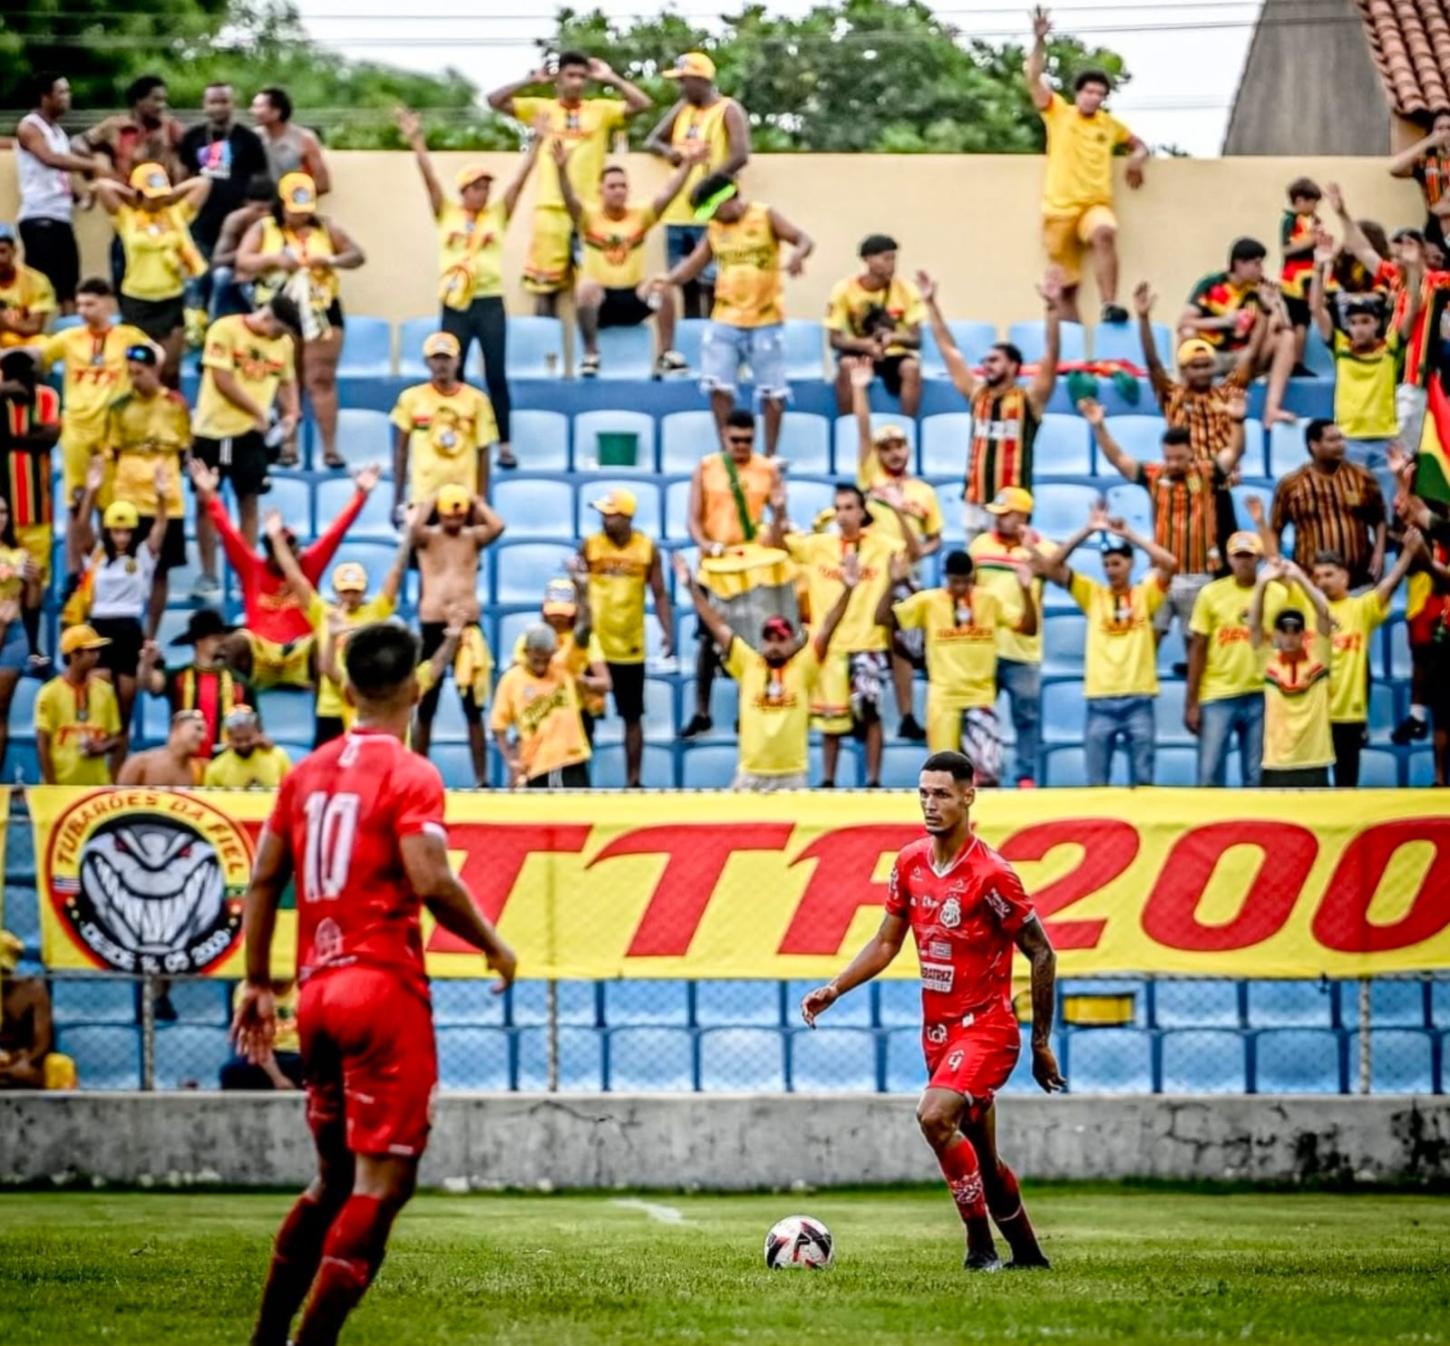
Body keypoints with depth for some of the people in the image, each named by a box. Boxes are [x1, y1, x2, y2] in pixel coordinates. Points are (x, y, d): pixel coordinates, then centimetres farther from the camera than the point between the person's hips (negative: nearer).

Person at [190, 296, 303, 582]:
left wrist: (291, 414, -1)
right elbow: (223, 381, -15)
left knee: (248, 501, 4)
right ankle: (208, 575, 9)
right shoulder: (225, 330, -11)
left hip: (251, 431, 3)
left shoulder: (284, 343, 4)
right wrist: (259, 412, -13)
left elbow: (287, 381, 17)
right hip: (214, 429, -3)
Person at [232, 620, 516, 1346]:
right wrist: (493, 946, -5)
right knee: (384, 1183, -4)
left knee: (335, 1178, 20)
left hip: (318, 991, 7)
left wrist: (257, 984, 18)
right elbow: (431, 883, -19)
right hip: (385, 988, -7)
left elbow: (263, 882, 12)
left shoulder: (306, 773, 11)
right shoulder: (410, 775, -8)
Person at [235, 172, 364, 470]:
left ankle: (330, 448, -5)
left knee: (322, 379, -3)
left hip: (321, 311, 0)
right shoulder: (263, 228, 3)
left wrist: (331, 260, -13)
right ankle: (287, 446, 9)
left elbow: (357, 256, 7)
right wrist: (274, 259, -19)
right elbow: (242, 261, -5)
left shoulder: (326, 228, 7)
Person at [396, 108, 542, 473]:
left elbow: (519, 180, 1)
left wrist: (536, 143, -7)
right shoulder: (447, 214, 6)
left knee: (496, 375, 1)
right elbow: (430, 179, -2)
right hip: (455, 305, 0)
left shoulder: (498, 215, 8)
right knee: (453, 376, 3)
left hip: (490, 303, 0)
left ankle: (504, 444, 6)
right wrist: (417, 143, -13)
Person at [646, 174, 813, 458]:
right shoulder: (714, 227, 6)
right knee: (718, 386, -1)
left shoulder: (766, 216, -5)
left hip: (765, 321, -3)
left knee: (772, 391, 3)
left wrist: (798, 255, -34)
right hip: (725, 320, 3)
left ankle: (769, 456, 13)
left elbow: (803, 239, -10)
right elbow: (695, 263, 6)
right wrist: (670, 279, -14)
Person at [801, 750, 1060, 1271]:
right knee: (980, 1156, 12)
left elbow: (1042, 955, -9)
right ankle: (1027, 1252, 27)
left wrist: (1041, 1043, -7)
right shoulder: (910, 862, 4)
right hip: (938, 1028, 7)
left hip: (986, 1026, -7)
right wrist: (835, 988, 0)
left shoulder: (991, 875, -16)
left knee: (934, 1116, -27)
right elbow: (886, 943, 15)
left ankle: (980, 1243, -17)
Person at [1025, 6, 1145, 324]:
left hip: (1096, 204, 0)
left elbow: (1138, 144, 27)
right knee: (1067, 286, 3)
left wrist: (1137, 158, 4)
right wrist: (1039, 40, -18)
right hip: (1060, 207, 0)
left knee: (1105, 233, -36)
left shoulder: (1109, 124, 11)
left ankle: (1109, 306, -40)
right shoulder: (1058, 113, 5)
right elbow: (1034, 78, -6)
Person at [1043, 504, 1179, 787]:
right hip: (1100, 701, 1)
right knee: (1096, 782, 3)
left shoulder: (1145, 594, 5)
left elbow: (1170, 563, -11)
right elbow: (1052, 566, -1)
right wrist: (1087, 531, -8)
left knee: (1143, 781, 3)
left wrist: (1130, 535, -11)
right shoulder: (1092, 594, 8)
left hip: (1138, 699, -1)